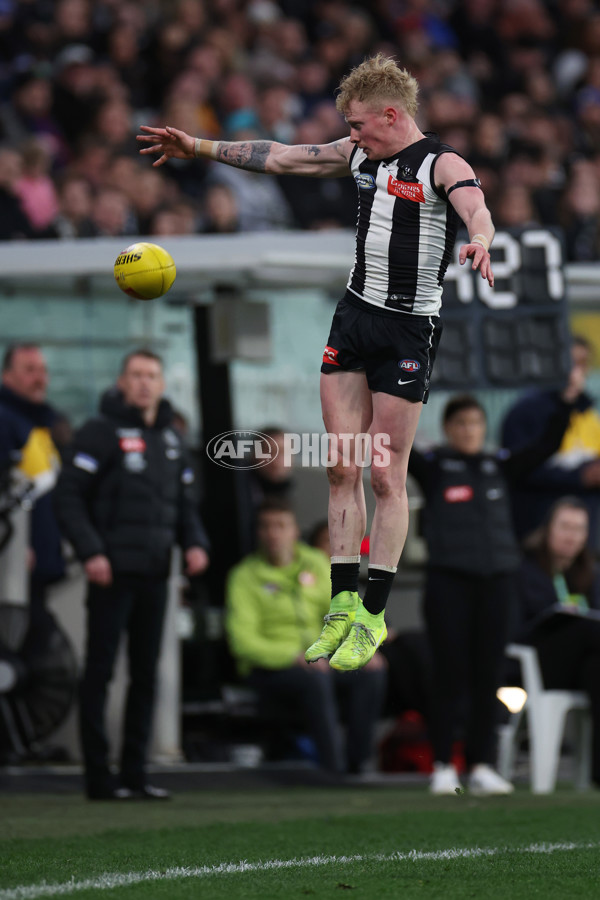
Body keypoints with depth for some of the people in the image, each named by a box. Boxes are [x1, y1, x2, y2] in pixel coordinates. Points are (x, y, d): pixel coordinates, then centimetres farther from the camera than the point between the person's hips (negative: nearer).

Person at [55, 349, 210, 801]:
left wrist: (195, 543, 3)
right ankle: (98, 775, -3)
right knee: (100, 670, -4)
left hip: (155, 576, 7)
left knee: (147, 673, 8)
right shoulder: (101, 432, -5)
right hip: (112, 573, -7)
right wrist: (91, 551, -18)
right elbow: (69, 496, -9)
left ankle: (135, 772, 13)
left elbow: (185, 503, 22)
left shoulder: (171, 439, 15)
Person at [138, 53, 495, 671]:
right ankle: (343, 605, 10)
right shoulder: (359, 156, 10)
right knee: (342, 468, 4)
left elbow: (476, 208, -31)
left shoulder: (442, 165, -11)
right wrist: (200, 149, 21)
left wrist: (480, 241, -54)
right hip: (354, 313, 6)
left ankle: (373, 617, 4)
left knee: (385, 476, -4)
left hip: (409, 328, -6)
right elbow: (280, 157, 19)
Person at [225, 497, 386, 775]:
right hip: (269, 669, -5)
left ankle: (358, 762, -18)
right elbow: (243, 641, -13)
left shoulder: (316, 563, 11)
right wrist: (295, 657, -26)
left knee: (372, 673, -22)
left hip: (317, 659, 5)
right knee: (316, 679, -36)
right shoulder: (245, 577, -3)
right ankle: (333, 768, -33)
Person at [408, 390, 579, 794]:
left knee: (488, 677, 3)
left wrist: (569, 397, 1)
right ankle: (443, 766, 4)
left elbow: (548, 444, 9)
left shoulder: (499, 466, 11)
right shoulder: (433, 467, 3)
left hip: (497, 580, 3)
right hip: (449, 581, -3)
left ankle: (482, 765, 8)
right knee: (451, 675, -2)